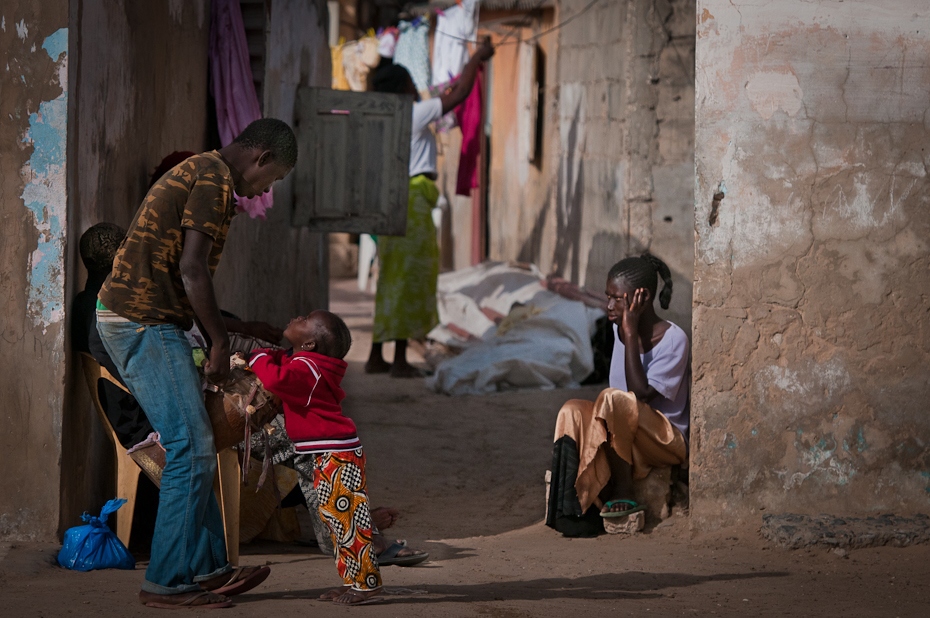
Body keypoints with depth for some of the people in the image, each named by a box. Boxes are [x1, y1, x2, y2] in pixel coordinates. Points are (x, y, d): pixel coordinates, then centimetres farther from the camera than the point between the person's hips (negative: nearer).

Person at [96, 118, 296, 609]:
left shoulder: (195, 173, 22)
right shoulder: (215, 179, -11)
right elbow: (191, 268, -18)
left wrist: (214, 339, 20)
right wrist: (219, 341, -10)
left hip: (131, 319, 11)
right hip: (144, 322, -11)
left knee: (192, 449, 12)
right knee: (192, 450, -9)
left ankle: (208, 568, 15)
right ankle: (168, 582, -6)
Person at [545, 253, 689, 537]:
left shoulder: (673, 339, -13)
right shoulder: (619, 330, 6)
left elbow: (640, 394, -22)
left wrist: (631, 335, -21)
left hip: (668, 440, -7)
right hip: (624, 440, 7)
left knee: (613, 399, -32)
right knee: (572, 412, -19)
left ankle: (623, 493, -21)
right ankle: (579, 507, -29)